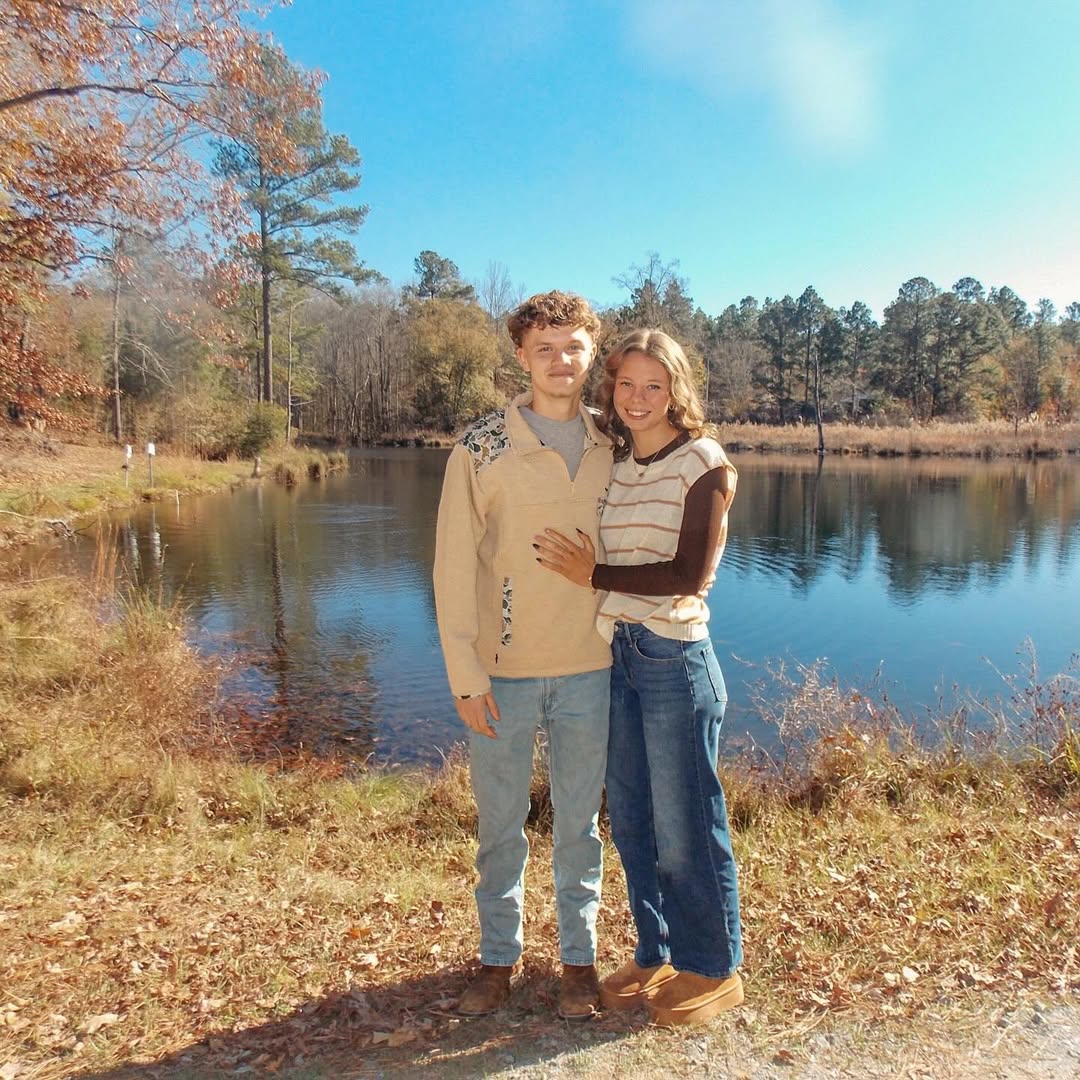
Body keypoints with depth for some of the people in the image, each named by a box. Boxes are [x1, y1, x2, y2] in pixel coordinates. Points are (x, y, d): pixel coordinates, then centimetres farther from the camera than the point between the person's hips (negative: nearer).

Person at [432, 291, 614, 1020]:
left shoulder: (613, 448, 3)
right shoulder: (482, 448, -7)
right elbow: (455, 564, -7)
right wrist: (465, 672, -9)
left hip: (589, 668, 2)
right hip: (503, 671, -2)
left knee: (580, 822, 15)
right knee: (500, 822, 13)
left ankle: (580, 958, 34)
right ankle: (499, 956, 34)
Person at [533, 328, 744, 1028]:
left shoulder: (703, 462, -7)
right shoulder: (615, 464, 11)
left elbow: (691, 575, -14)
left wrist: (595, 575, -12)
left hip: (675, 659, -6)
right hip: (618, 657, 6)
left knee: (685, 825, 5)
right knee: (632, 821, 14)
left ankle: (715, 969, 26)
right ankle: (657, 957, 33)